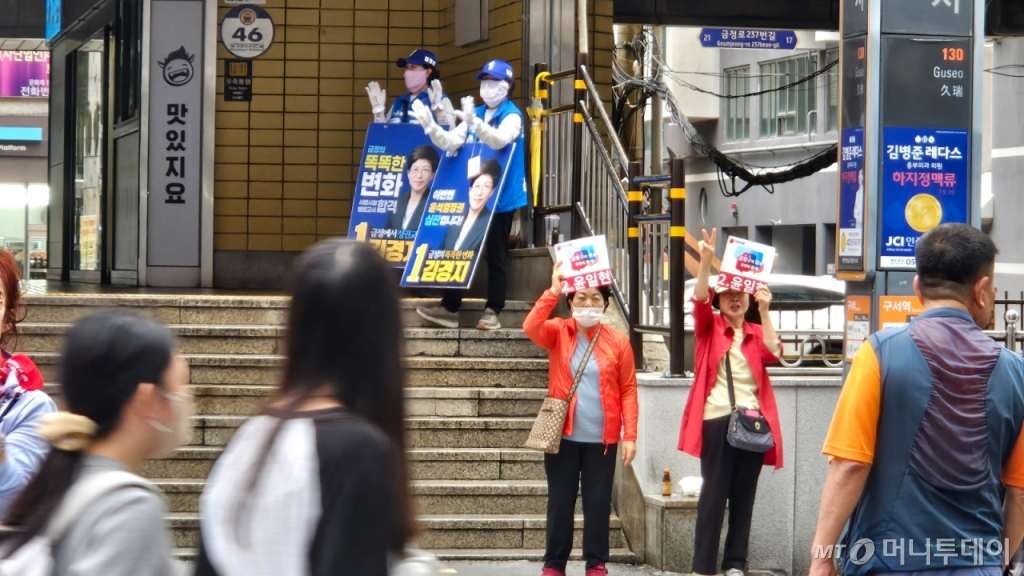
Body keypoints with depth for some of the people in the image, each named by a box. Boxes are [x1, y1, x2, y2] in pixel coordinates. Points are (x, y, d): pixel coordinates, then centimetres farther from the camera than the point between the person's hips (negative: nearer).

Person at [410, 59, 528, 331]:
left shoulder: (512, 115, -11)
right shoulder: (476, 115, 10)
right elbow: (450, 143, 3)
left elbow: (500, 140, -32)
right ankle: (449, 308, 13)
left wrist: (474, 122, -49)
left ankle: (492, 311, 7)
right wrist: (430, 126, -17)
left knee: (495, 254, 1)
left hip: (500, 197, -7)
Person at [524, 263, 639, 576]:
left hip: (601, 438, 0)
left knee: (598, 503, 4)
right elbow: (530, 327, -20)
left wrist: (630, 435, -6)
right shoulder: (558, 333, 2)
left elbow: (628, 390, 1)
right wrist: (553, 290, -20)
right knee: (560, 501, 5)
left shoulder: (618, 341, 1)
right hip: (563, 435, 0)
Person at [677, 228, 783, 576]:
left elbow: (772, 354, -6)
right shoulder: (709, 328, 6)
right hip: (717, 420, -3)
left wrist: (765, 311, -9)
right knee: (714, 492, -5)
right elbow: (700, 299, -13)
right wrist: (706, 260, -27)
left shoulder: (757, 332, 14)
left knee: (744, 494, 5)